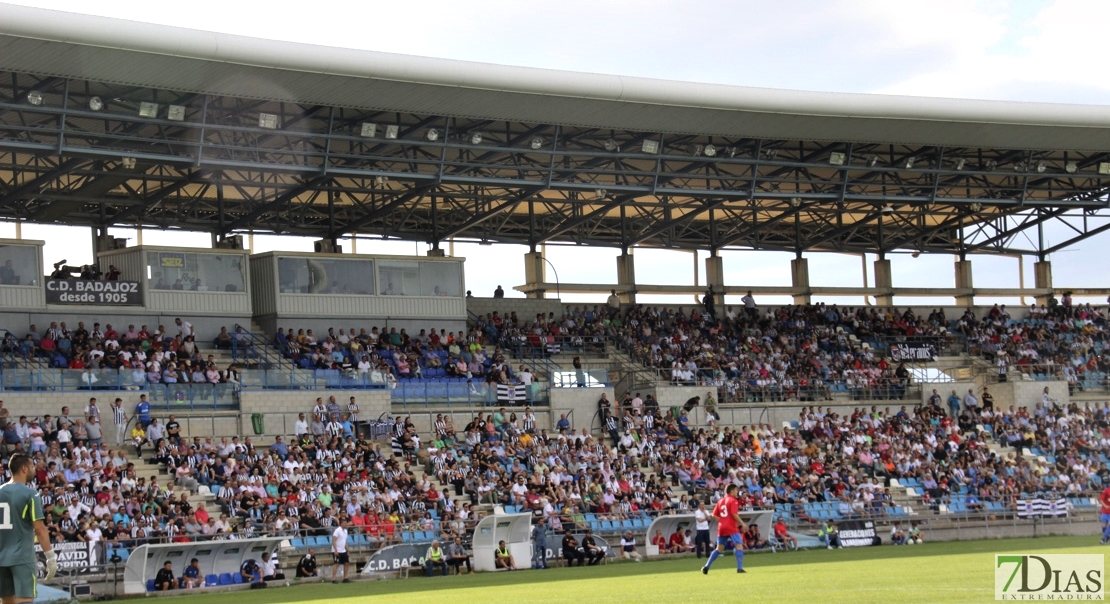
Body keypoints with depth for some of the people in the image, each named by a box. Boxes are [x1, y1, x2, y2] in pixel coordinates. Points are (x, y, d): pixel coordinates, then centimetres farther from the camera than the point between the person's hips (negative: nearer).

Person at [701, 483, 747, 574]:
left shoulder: (720, 501, 16)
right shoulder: (733, 501, -6)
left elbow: (714, 515, 13)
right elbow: (734, 514, -17)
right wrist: (742, 524, -13)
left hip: (721, 527, 7)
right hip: (731, 527, -7)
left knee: (719, 549, 15)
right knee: (739, 545, -7)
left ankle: (706, 567, 10)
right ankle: (740, 568, -19)